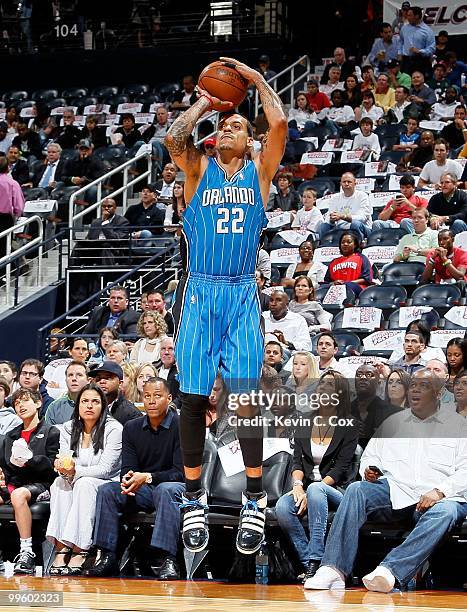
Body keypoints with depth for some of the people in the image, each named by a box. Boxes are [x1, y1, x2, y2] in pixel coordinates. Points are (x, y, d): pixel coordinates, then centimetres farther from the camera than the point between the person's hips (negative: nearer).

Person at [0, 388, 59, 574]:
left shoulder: (51, 432, 8)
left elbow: (52, 465, -3)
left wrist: (29, 459, -18)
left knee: (18, 495, -38)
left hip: (39, 485, -5)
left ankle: (26, 552, -40)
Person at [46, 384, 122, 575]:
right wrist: (63, 468, -27)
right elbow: (64, 464, -2)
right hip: (77, 485, 4)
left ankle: (79, 552, -39)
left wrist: (76, 470, -29)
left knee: (84, 483, -34)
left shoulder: (114, 429, -9)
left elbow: (105, 469, -16)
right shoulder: (68, 429, 6)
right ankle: (60, 549, -37)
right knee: (60, 483, -27)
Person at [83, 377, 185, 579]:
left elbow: (181, 472, -15)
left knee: (166, 490, -39)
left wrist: (148, 477, -26)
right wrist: (128, 480, -20)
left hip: (174, 487, -5)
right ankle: (107, 558, -21)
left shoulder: (180, 426, -9)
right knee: (107, 490, -18)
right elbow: (127, 469, 5)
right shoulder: (132, 428, 9)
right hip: (141, 492, 5)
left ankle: (168, 561, -45)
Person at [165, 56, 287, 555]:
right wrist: (205, 103, 2)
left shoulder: (259, 172, 11)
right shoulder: (200, 170, 10)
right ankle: (194, 500, 9)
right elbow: (174, 138, -11)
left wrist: (256, 79, 5)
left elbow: (279, 125, -4)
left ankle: (254, 501, 0)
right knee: (193, 397, -1)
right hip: (199, 290, 0)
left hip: (242, 293, 0)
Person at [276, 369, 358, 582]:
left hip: (335, 491, -3)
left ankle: (315, 561, -42)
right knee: (282, 507, -30)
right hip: (306, 490, 3)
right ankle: (309, 564, -28)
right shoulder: (304, 426, 17)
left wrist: (310, 492, -17)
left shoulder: (348, 429, 5)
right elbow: (297, 461, 8)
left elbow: (340, 468, -5)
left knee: (315, 488, -38)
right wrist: (298, 485, -14)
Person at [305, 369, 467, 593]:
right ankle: (333, 570, -37)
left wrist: (439, 491, -15)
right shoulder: (393, 422, 23)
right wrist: (370, 470, 1)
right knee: (356, 489, -25)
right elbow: (370, 456, 26)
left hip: (440, 497, -3)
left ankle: (389, 571, -53)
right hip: (395, 491, 3)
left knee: (445, 512, -38)